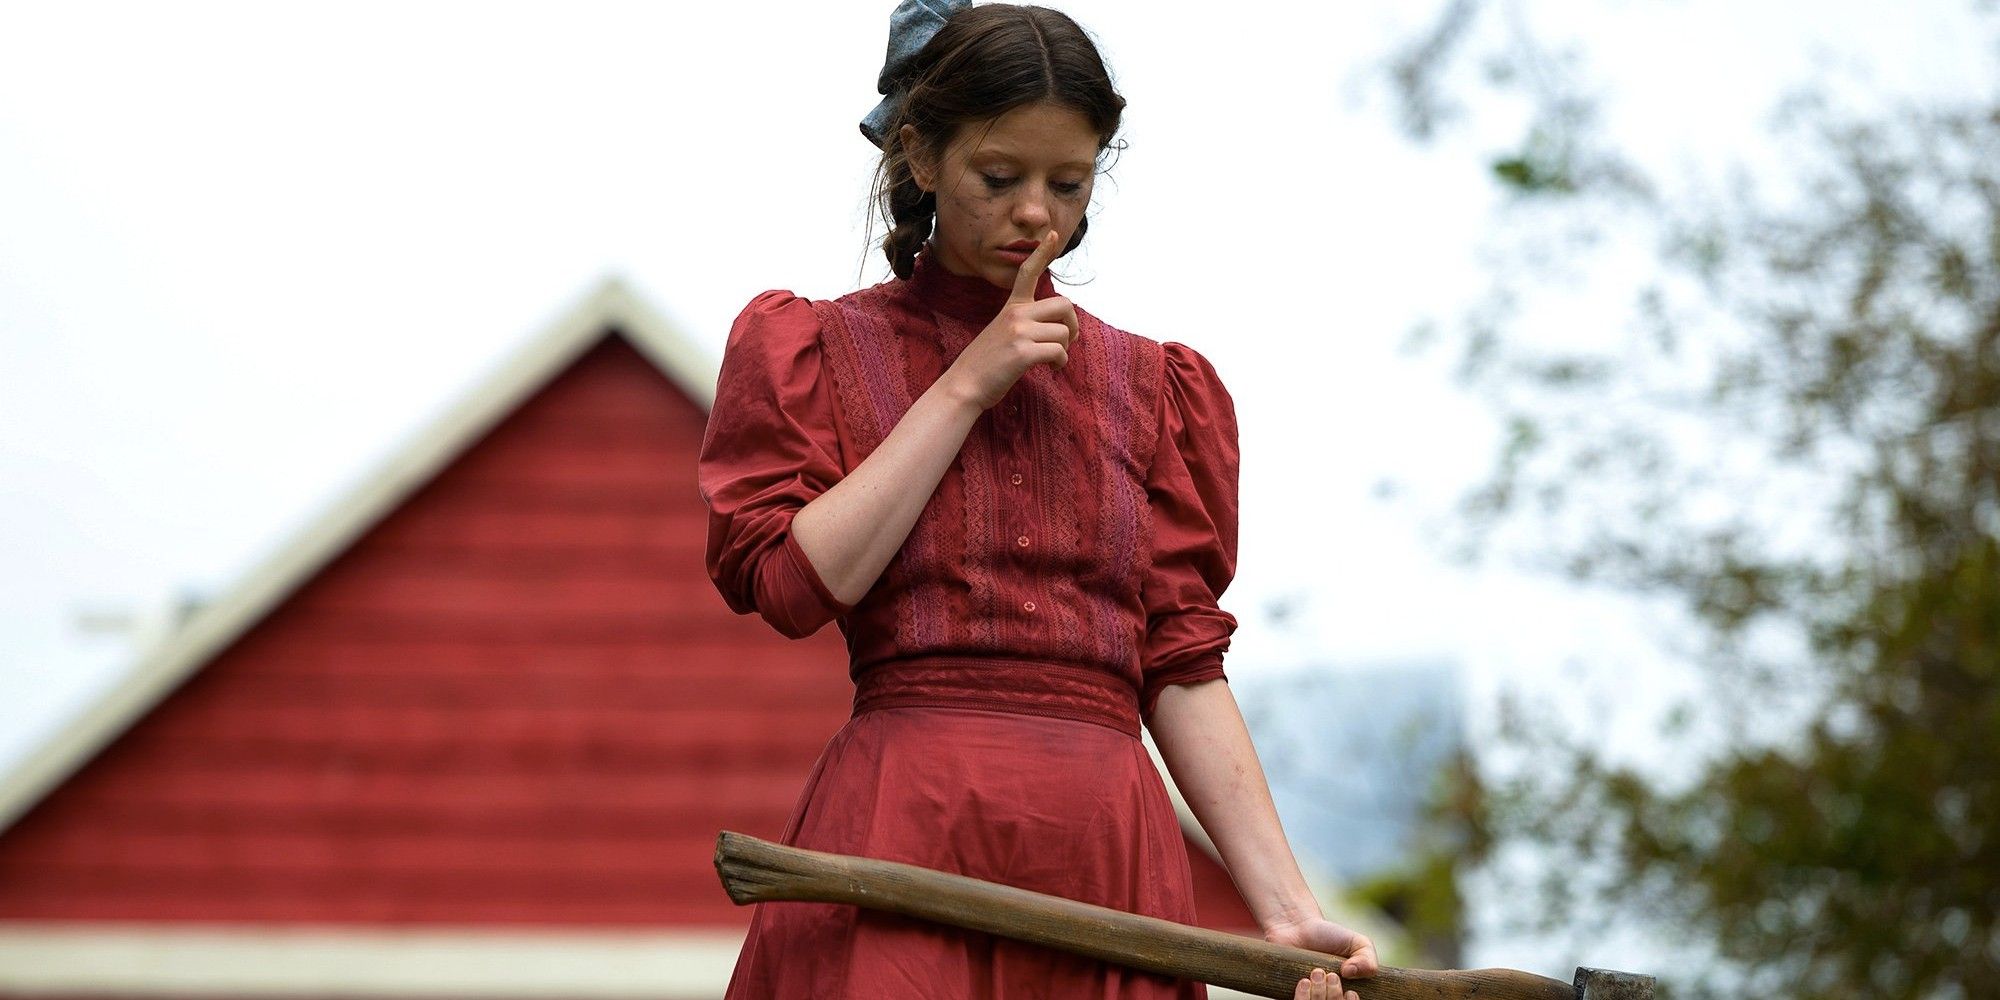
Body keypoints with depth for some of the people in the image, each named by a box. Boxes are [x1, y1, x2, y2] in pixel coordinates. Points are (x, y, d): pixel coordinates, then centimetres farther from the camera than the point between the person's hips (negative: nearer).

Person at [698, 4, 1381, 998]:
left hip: (1108, 859, 2)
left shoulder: (1149, 385, 16)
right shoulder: (815, 349, 10)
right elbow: (794, 581, -6)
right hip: (899, 837, -2)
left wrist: (1286, 909, 0)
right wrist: (965, 387, -3)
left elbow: (1183, 665, 10)